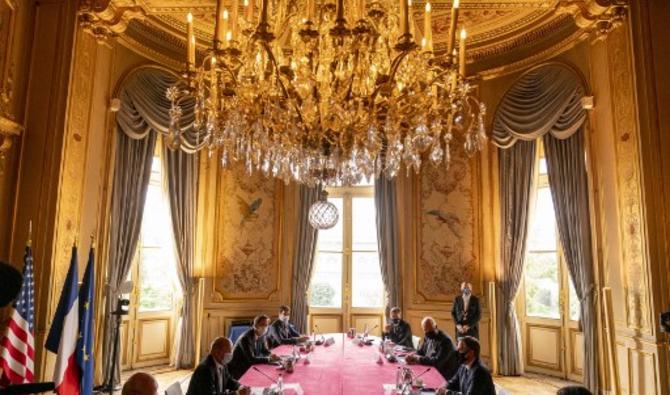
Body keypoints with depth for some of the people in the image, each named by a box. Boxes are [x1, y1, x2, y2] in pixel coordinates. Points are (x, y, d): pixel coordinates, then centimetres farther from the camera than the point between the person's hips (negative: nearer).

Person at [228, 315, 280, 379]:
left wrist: (271, 355, -12)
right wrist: (269, 359, -29)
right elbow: (251, 359, -28)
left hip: (249, 366, 8)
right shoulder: (246, 338, -25)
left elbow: (265, 350, 10)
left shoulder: (261, 335, -2)